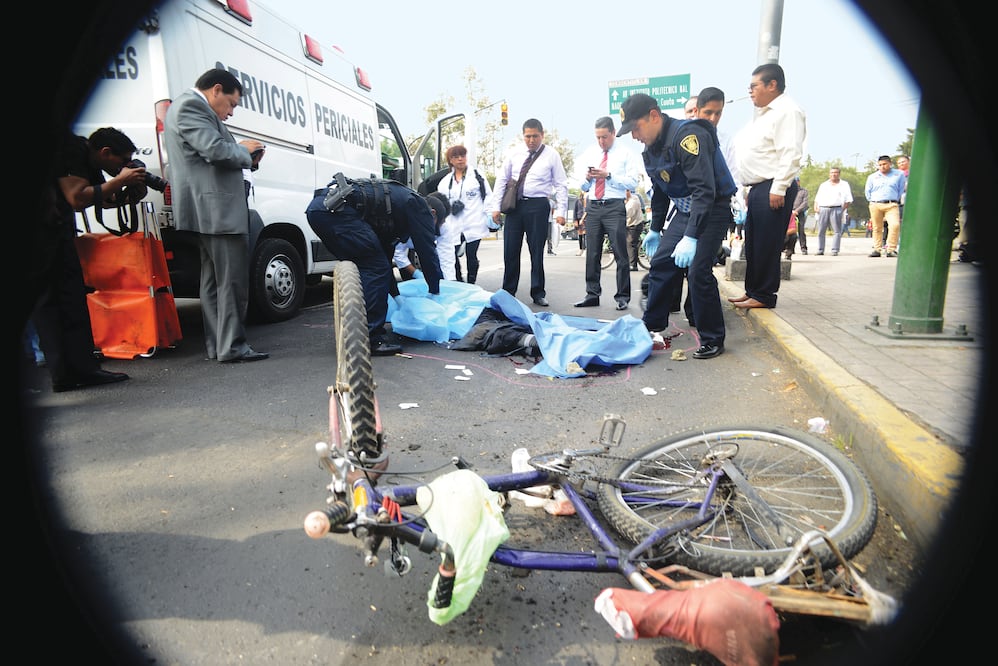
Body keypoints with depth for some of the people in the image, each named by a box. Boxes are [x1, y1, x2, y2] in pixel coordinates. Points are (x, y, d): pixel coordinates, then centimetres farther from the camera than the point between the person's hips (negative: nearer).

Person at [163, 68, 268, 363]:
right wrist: (244, 150, -1)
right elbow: (215, 150, -19)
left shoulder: (191, 107, 26)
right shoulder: (191, 105, -7)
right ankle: (232, 346, -6)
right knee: (233, 280, -9)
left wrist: (246, 156, 10)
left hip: (210, 211, 11)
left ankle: (217, 345, 15)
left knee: (214, 280, 10)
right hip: (218, 209, -11)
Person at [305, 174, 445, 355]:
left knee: (362, 268, 19)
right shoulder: (418, 206, 8)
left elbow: (386, 250, 36)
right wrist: (437, 292, 14)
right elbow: (427, 251, 4)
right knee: (376, 269, -5)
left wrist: (395, 293, 41)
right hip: (337, 209, -10)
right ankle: (372, 339, -6)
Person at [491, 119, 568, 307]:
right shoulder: (514, 154, 9)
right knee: (510, 251, 6)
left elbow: (561, 185, 0)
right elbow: (501, 180, 11)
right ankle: (508, 292, 18)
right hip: (514, 205, 3)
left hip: (538, 206, -3)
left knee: (537, 251, 3)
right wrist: (496, 206, 4)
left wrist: (561, 211, -9)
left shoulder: (551, 155, 1)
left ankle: (538, 293, 15)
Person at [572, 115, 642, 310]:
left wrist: (608, 175, -13)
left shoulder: (626, 153, 5)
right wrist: (587, 178, -4)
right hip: (593, 206, 4)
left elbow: (632, 183, -5)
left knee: (620, 253, -4)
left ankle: (622, 297, 2)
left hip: (615, 207, -4)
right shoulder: (589, 153, 16)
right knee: (592, 253, 6)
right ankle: (592, 294, 13)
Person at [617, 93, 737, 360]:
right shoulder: (650, 150, 4)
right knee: (661, 263, 4)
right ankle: (652, 325, 18)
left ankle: (713, 340, -2)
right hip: (684, 210, 8)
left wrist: (691, 237, -36)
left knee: (698, 271, -16)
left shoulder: (687, 136, -23)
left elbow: (704, 189, -30)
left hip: (713, 208, -8)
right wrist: (655, 229, 20)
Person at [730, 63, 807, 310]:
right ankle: (752, 291, 20)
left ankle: (764, 296, 0)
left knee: (766, 245, -6)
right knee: (752, 244, 12)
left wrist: (778, 188, -23)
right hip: (758, 188, 10)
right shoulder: (763, 114, 24)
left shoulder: (787, 111, -8)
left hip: (773, 189, -10)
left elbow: (791, 154, -18)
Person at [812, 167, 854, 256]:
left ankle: (835, 251, -9)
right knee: (821, 231, 0)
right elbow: (817, 198, 18)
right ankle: (820, 250, 5)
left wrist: (843, 209, -6)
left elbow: (848, 200, 7)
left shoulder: (844, 184, 13)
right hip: (823, 209, 2)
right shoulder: (823, 185, 22)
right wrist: (816, 207, 1)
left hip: (836, 209, -2)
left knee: (837, 231, -7)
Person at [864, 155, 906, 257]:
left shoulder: (899, 175, 9)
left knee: (895, 225, -20)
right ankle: (877, 249, 8)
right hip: (875, 205, 2)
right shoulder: (872, 177, 12)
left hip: (892, 205, -2)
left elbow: (901, 189, 14)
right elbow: (868, 192, 20)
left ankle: (891, 249, -17)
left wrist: (896, 201, 13)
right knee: (877, 228, 2)